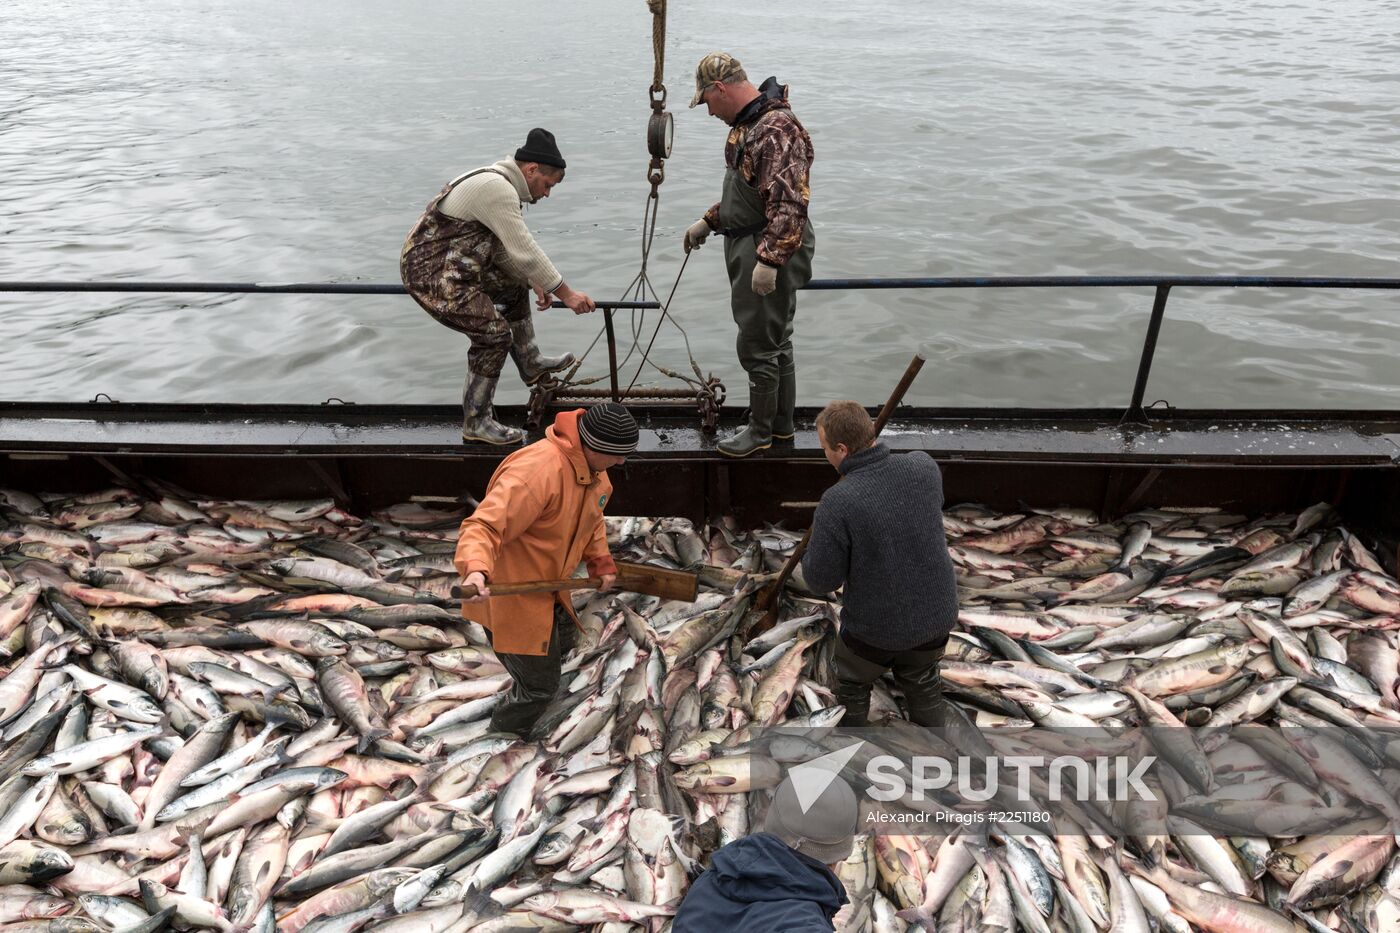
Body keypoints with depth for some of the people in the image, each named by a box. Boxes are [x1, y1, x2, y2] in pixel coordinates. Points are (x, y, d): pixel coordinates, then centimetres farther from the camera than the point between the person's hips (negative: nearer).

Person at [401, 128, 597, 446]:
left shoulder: (497, 182, 11)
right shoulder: (497, 189, -22)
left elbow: (505, 246, 18)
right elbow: (525, 252, -23)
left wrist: (533, 282, 15)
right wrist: (566, 294, -17)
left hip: (452, 266, 11)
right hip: (432, 276, -11)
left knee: (513, 286, 23)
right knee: (494, 333, -13)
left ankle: (530, 364, 36)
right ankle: (476, 423, -2)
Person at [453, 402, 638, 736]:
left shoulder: (593, 470, -3)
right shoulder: (536, 471, -34)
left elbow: (590, 518, 18)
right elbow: (484, 526, -39)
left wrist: (600, 561, 10)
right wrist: (475, 569, -55)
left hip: (545, 587, 9)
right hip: (507, 593, -9)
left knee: (562, 640, 31)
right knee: (540, 683, 3)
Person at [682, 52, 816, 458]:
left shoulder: (777, 130, -20)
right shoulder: (747, 124, 13)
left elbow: (789, 203, -27)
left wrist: (769, 259, -30)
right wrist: (708, 222, 25)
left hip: (772, 251, -10)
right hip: (747, 247, 10)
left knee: (758, 344, -2)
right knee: (776, 340, 17)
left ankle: (761, 430, 13)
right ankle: (782, 424, 29)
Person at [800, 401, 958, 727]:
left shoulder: (837, 504, -29)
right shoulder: (923, 467, -15)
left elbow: (821, 580, -18)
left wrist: (820, 538, 0)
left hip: (876, 626, -4)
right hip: (935, 614, 4)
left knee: (853, 685, 26)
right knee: (922, 682, 30)